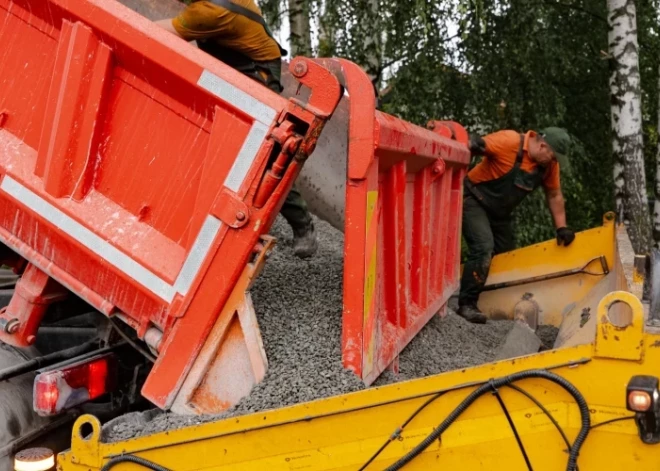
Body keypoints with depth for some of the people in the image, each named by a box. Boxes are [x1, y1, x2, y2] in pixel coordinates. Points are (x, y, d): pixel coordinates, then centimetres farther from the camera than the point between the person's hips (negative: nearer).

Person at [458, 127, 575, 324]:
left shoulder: (549, 163, -5)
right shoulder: (508, 141, -25)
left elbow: (554, 195, 4)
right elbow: (474, 146, -23)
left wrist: (561, 227, 0)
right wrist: (474, 145, -47)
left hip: (500, 211, 8)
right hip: (474, 200, -8)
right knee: (484, 248, -22)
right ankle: (466, 304, -15)